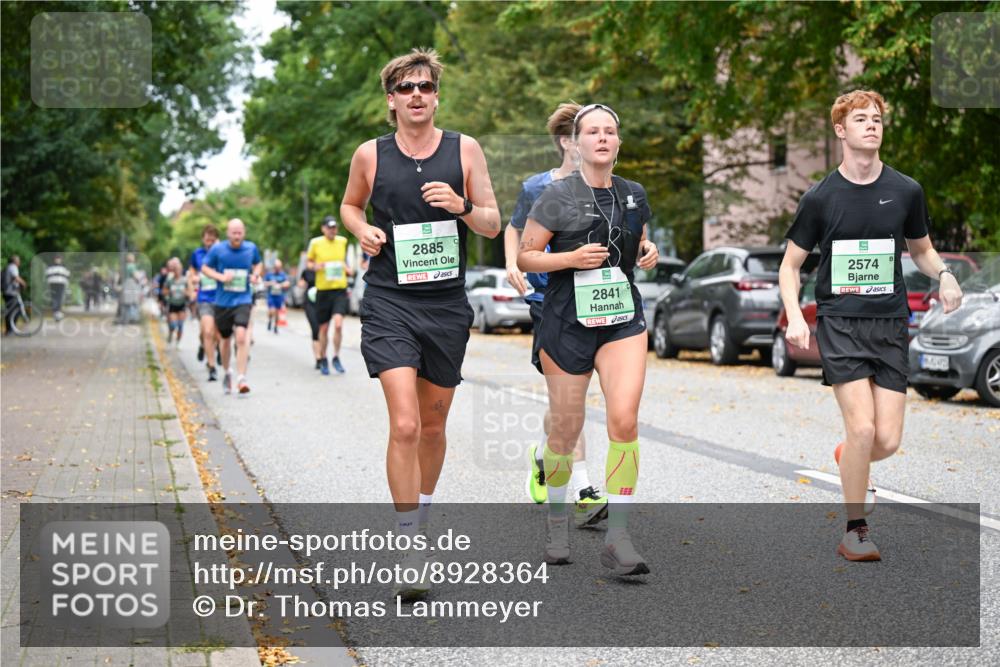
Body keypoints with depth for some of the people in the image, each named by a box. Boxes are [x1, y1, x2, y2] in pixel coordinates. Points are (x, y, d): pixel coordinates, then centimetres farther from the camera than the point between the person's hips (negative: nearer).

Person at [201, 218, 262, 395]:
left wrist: (255, 275, -1)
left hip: (243, 300, -1)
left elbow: (257, 264, 20)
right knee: (225, 339, 13)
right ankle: (227, 372, 38)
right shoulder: (217, 249, -5)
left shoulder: (251, 248, 1)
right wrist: (221, 277, -13)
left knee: (241, 336, -21)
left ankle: (241, 378, -19)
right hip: (222, 301, 1)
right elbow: (205, 268, 4)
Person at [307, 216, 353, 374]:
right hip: (323, 290, -1)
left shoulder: (342, 241, 7)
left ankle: (336, 358, 1)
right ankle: (323, 360, 26)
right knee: (324, 328, 7)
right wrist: (315, 266, -11)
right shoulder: (315, 243, -1)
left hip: (340, 290, 1)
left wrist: (348, 269, 3)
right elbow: (309, 261, 11)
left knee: (338, 324, -16)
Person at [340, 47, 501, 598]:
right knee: (404, 425, -16)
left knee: (433, 425, 14)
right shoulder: (370, 155, 1)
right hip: (389, 304, -2)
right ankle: (410, 551, -11)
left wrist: (461, 205, -16)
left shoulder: (464, 149, 2)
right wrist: (362, 230, -2)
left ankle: (421, 518, 38)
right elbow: (350, 204, 20)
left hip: (447, 304, 2)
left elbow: (493, 226, 5)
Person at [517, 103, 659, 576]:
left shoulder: (634, 195, 9)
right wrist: (572, 258, -17)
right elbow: (525, 256, -2)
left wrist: (648, 254, 2)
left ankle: (617, 540, -12)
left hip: (623, 319, 3)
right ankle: (557, 522, 32)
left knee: (624, 421, -15)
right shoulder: (558, 196, -5)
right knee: (566, 430, 6)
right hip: (567, 321, -2)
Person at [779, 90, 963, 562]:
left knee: (888, 440, -3)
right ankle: (855, 532, 2)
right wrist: (795, 317, -9)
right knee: (862, 428, -16)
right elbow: (790, 265, 7)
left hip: (891, 325, 2)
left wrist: (943, 274, -2)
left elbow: (920, 249, 21)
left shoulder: (906, 191, 5)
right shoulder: (820, 198, 0)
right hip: (839, 322, -2)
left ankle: (847, 459, 35)